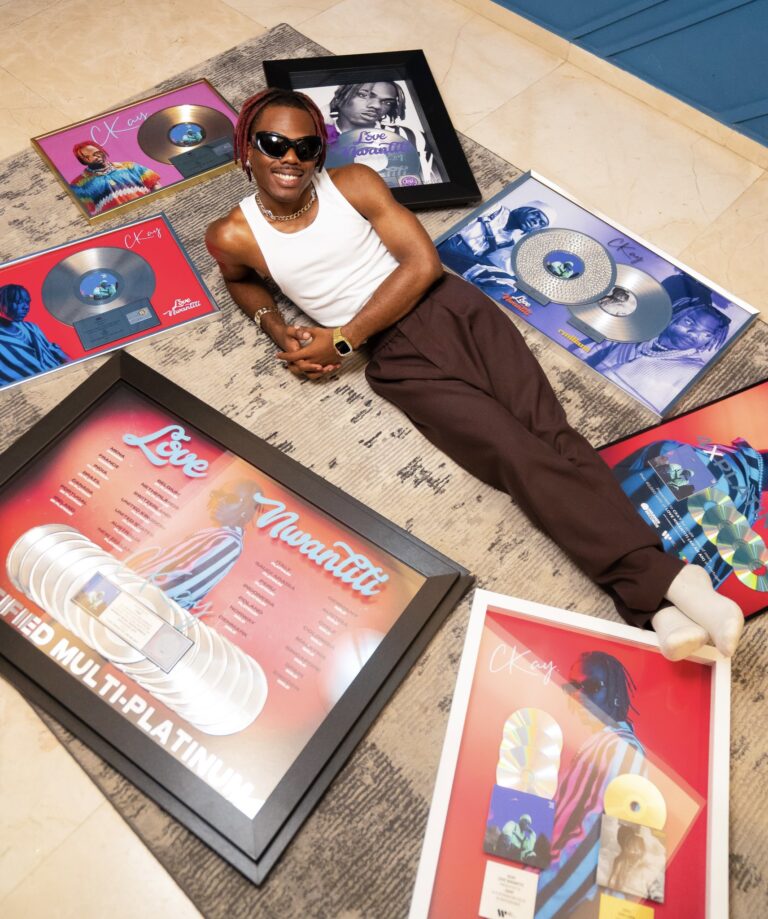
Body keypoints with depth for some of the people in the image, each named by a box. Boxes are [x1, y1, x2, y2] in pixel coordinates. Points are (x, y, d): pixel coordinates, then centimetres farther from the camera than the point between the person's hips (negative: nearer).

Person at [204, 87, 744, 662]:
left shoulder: (353, 183, 3)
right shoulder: (235, 236, 4)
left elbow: (423, 262, -2)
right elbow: (240, 280, 27)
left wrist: (340, 339, -8)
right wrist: (276, 328, 5)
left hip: (449, 307, 2)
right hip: (397, 356, -2)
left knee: (553, 434, -15)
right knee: (520, 456, -19)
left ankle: (657, 600, -20)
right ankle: (658, 580, -23)